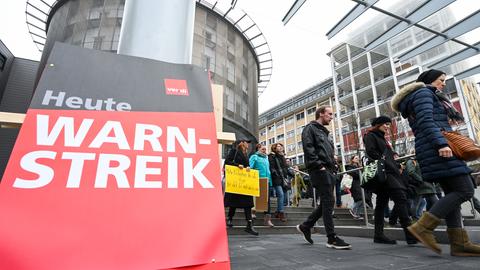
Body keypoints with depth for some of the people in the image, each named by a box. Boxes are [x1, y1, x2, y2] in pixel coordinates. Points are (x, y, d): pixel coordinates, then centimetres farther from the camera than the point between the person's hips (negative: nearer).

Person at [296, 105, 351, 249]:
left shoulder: (325, 132, 27)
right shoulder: (310, 128, 0)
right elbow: (308, 148, -15)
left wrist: (333, 168, 13)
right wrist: (319, 165, -19)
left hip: (328, 171, 9)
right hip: (319, 171, -9)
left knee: (326, 202, 9)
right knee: (328, 201, -10)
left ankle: (305, 226, 21)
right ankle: (332, 238, -3)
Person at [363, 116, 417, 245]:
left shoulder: (381, 138, 28)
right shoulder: (370, 136, 2)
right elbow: (371, 152, -14)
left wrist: (396, 165, 8)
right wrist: (384, 163, -15)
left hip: (389, 172, 9)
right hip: (382, 173, -9)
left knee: (382, 202, 6)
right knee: (400, 197, -17)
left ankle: (379, 234, 7)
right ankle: (410, 234, -19)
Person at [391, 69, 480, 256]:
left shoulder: (428, 95, 30)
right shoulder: (423, 92, 0)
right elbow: (426, 121, -17)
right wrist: (441, 143, -26)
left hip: (432, 150, 10)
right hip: (436, 148, -10)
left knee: (452, 193, 5)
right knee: (464, 190, -12)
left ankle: (458, 243, 4)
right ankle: (423, 226, -16)